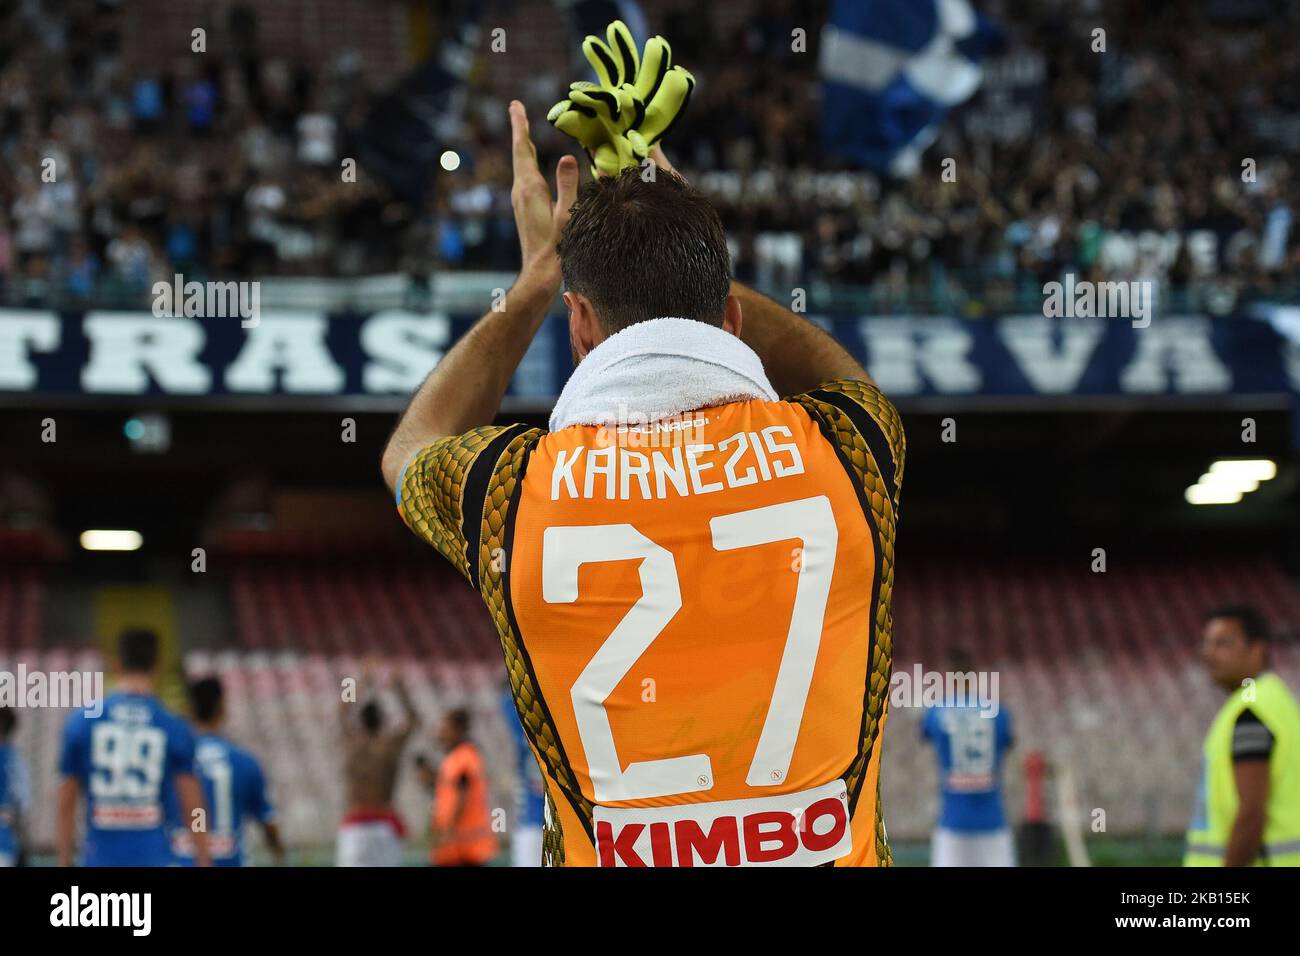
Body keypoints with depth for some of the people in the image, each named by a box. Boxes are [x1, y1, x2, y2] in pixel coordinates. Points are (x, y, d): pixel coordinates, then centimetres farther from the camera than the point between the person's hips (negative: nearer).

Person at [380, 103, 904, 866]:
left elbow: (409, 452, 15)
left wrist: (536, 281, 21)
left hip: (616, 855, -1)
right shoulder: (842, 449, -10)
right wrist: (689, 257, 23)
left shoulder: (510, 489, -11)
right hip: (834, 849, 1)